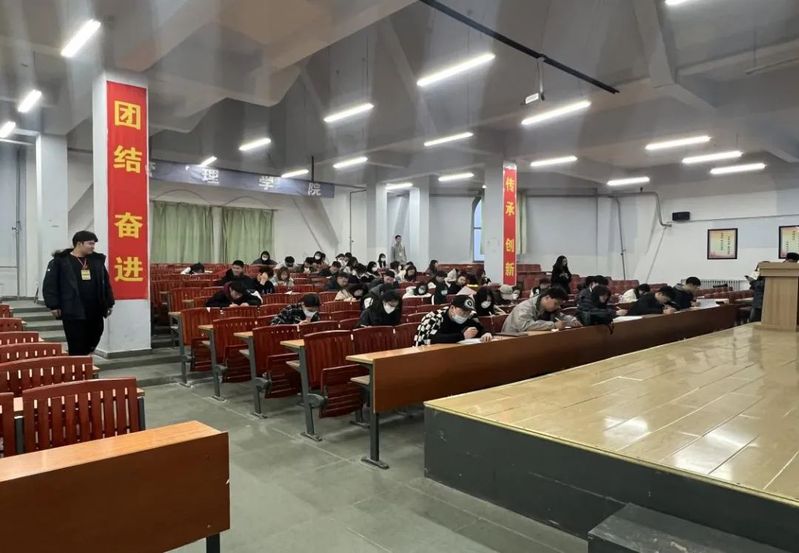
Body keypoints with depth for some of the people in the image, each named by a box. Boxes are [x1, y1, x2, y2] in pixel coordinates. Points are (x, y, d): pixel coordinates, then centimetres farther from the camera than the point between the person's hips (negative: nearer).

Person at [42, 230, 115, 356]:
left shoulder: (97, 260, 11)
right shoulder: (60, 261, -4)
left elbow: (105, 283, 16)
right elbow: (49, 285, -5)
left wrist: (109, 303, 13)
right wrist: (53, 306, -10)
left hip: (95, 312, 5)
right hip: (73, 312, -5)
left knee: (92, 342, 13)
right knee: (77, 347, -1)